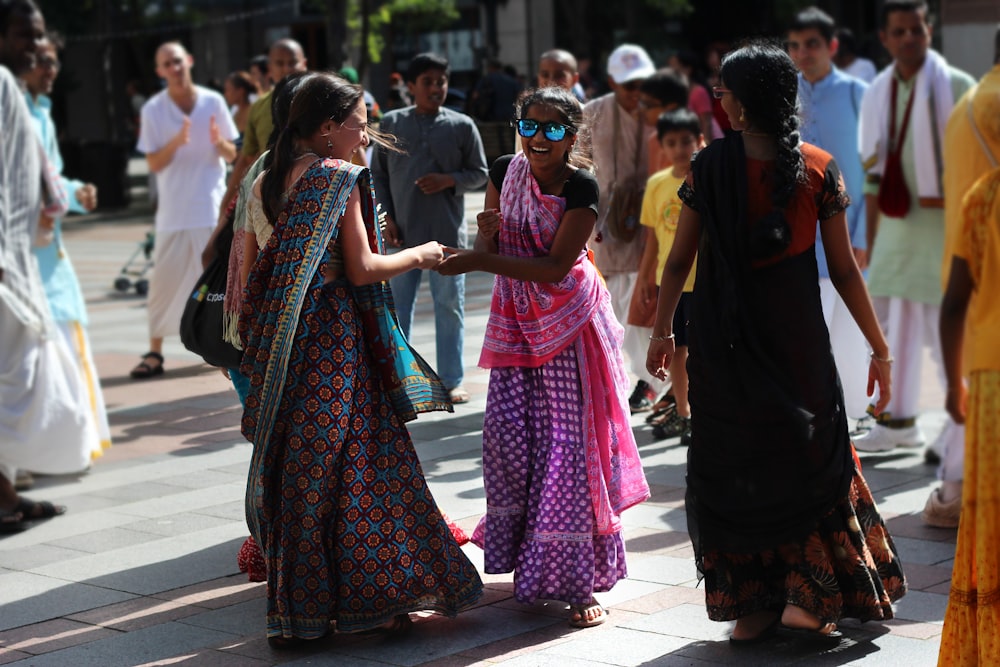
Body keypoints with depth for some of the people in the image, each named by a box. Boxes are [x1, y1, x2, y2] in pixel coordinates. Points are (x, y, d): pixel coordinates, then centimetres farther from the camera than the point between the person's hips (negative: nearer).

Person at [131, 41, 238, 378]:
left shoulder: (213, 102, 0)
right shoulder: (153, 109, -2)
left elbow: (232, 156, 5)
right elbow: (154, 164, -5)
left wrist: (219, 142, -17)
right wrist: (176, 142, -22)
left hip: (212, 207, 0)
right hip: (173, 209, 0)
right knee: (164, 282, -2)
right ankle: (154, 353, 6)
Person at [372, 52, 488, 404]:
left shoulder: (462, 125, 0)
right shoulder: (391, 123, 3)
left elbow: (479, 173, 5)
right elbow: (378, 174, 6)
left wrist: (448, 180, -13)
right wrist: (386, 217, -3)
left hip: (448, 233, -1)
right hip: (402, 231, 1)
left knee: (449, 307, 6)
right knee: (398, 307, 7)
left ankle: (451, 381, 15)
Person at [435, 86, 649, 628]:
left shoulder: (581, 189, -14)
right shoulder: (506, 172, 0)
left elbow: (556, 267, -20)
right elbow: (491, 251, 6)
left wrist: (477, 260, -26)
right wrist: (486, 235, -18)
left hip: (568, 319, -4)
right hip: (517, 319, 4)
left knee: (567, 443, -4)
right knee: (506, 432, -1)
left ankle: (579, 580, 3)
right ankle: (524, 550, 20)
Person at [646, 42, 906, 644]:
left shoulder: (709, 169, -8)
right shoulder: (819, 171, -6)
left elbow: (679, 262, -4)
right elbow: (845, 271, -4)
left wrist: (662, 332, 9)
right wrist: (880, 348, 4)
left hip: (723, 345, 0)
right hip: (797, 342, 0)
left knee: (733, 464, 12)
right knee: (809, 457, 16)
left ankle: (752, 605, 14)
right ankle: (807, 597, 11)